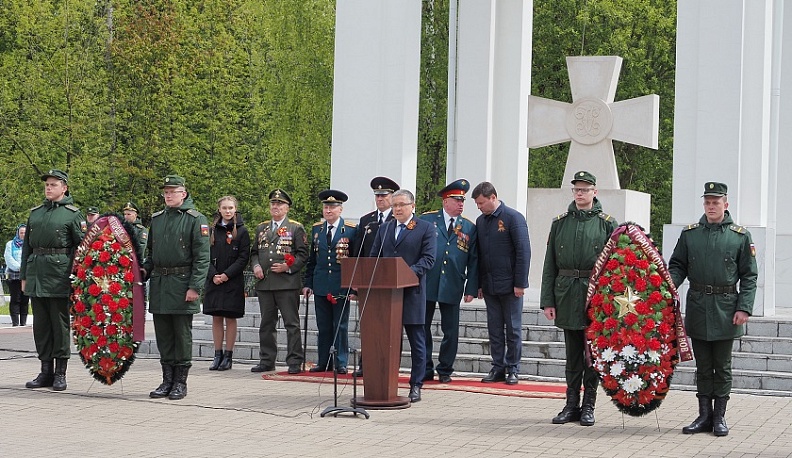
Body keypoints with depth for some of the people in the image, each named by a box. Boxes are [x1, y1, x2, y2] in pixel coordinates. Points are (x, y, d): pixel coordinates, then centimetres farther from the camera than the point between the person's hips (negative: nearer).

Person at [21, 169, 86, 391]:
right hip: (37, 276, 5)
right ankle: (46, 371, 14)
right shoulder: (35, 213, 16)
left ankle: (60, 373, 4)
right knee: (40, 324, 7)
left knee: (60, 323, -2)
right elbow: (26, 246, 18)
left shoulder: (73, 214, 0)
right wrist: (24, 276, 13)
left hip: (59, 275, -5)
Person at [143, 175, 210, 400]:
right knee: (163, 335, 9)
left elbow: (202, 257, -9)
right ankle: (167, 380, 16)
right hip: (159, 285, 6)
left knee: (182, 335, 0)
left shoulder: (196, 220, -4)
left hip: (182, 285, -6)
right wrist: (144, 271, 6)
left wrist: (195, 287, -16)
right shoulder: (156, 219, 15)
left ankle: (180, 381, 8)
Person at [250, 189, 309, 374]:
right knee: (266, 324, 9)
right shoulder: (261, 228, 17)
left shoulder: (296, 228, 3)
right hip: (264, 282, 5)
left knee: (292, 323, -4)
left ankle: (295, 362, -3)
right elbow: (254, 252, 21)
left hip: (287, 282, -5)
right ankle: (267, 361, 15)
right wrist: (256, 266, 2)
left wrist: (288, 267, -14)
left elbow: (303, 254, -1)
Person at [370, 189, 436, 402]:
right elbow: (373, 257, 15)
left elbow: (428, 259, -7)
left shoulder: (426, 228, 2)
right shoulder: (384, 229, 17)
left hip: (412, 292, -4)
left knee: (417, 341, 1)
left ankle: (416, 385, 7)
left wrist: (410, 272, -22)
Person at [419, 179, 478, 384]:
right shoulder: (426, 220, 4)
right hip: (426, 284, -1)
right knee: (422, 328, 4)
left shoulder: (469, 228, 8)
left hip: (452, 287, 1)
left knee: (450, 331, 3)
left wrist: (471, 289, 1)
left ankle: (445, 371, 15)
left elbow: (474, 261, 8)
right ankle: (425, 369, 14)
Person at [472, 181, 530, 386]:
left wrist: (520, 283, -14)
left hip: (509, 285, -6)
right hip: (489, 285, 6)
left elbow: (523, 251, -11)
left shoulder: (513, 218, -8)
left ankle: (513, 370, 9)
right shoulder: (481, 221, 11)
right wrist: (479, 284, 11)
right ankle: (498, 368, 14)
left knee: (513, 330, 2)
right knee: (495, 330, 8)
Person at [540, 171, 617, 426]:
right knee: (573, 354, 8)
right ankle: (572, 405, 15)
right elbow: (550, 265, 7)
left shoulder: (607, 223, 2)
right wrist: (547, 300, 1)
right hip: (567, 295, 2)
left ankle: (589, 406, 11)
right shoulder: (560, 222, 8)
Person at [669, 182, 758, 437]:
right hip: (697, 307, 2)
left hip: (725, 308, -2)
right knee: (703, 366, 8)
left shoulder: (740, 236, 0)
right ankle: (704, 416, 14)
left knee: (722, 366, 5)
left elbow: (749, 276, 0)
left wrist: (744, 308, -9)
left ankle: (719, 416, 12)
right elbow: (678, 266, 10)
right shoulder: (689, 234, 6)